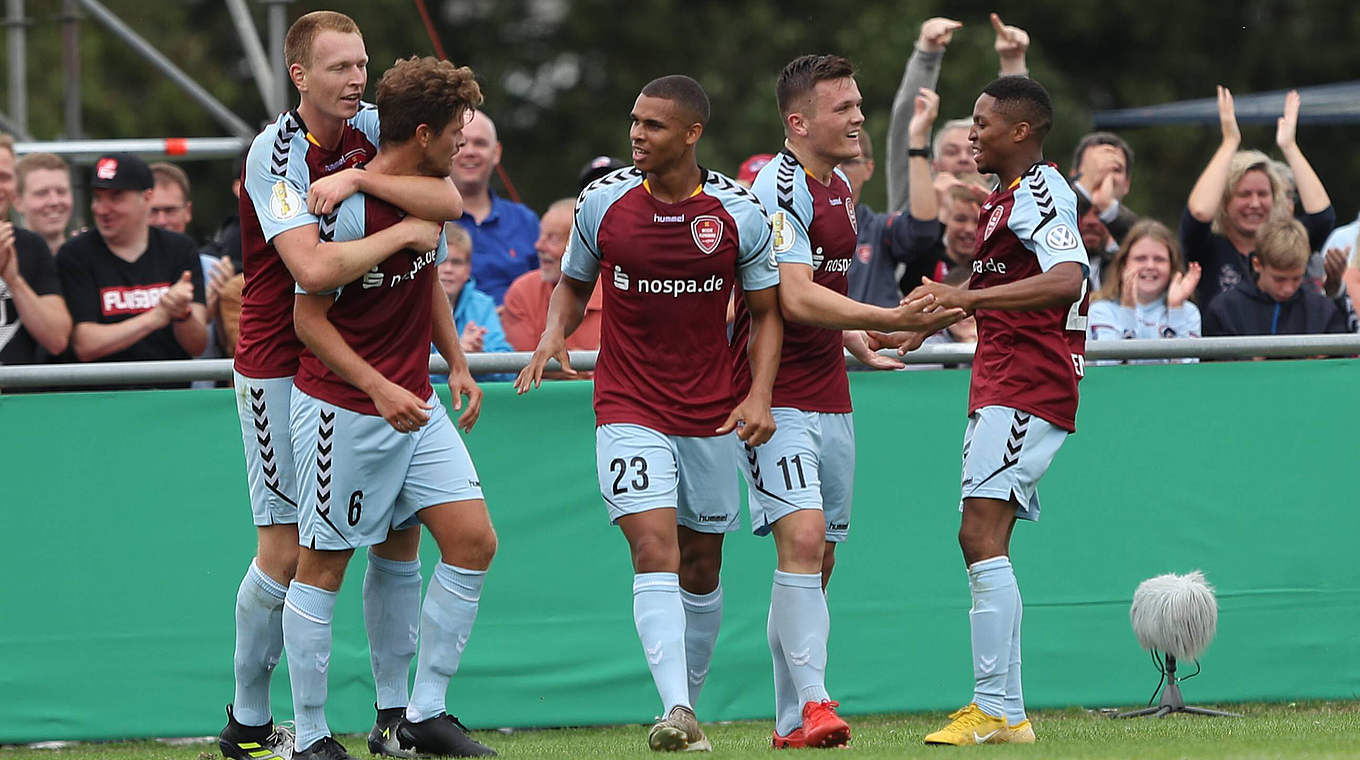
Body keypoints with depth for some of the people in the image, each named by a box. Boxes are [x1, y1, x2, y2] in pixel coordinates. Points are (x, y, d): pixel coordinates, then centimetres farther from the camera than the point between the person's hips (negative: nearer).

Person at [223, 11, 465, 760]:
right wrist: (406, 229, -21)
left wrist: (359, 178, -23)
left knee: (401, 530, 3)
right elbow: (314, 268, -32)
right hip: (281, 367, -6)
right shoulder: (275, 154, -19)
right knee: (287, 550, -5)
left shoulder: (373, 129, 1)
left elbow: (448, 201, -13)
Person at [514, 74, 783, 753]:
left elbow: (766, 313, 5)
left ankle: (689, 702, 28)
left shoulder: (740, 213, -5)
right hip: (628, 410, -2)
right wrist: (554, 332, -7)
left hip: (710, 414, 2)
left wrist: (759, 395, -8)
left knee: (701, 569, 11)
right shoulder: (602, 202, -3)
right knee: (655, 549, -19)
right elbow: (573, 282, 14)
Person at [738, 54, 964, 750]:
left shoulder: (839, 187, 14)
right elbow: (795, 299, -28)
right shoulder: (780, 189, -16)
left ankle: (793, 723, 12)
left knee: (819, 560, 8)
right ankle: (810, 704, -23)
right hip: (774, 397, -9)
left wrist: (850, 336, 20)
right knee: (802, 538, -20)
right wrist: (892, 320, -34)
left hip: (829, 398, 9)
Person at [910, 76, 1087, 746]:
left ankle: (998, 711, -19)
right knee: (983, 540, 10)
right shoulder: (1007, 197, 20)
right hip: (1000, 390, 11)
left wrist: (970, 297, -35)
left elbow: (1068, 278, -29)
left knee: (982, 535, -16)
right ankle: (998, 707, 11)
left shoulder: (1037, 195, -13)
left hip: (1023, 392, -11)